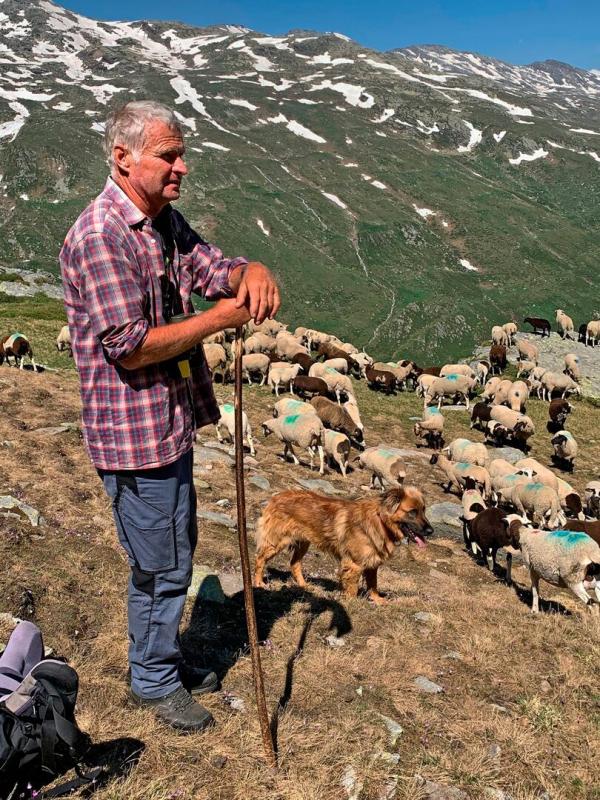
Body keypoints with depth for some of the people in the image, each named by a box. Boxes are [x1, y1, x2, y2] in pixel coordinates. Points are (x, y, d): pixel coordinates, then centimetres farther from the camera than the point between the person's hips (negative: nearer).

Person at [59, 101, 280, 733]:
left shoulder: (167, 222, 9)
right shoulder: (100, 236, -21)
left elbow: (214, 270, 10)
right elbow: (130, 347, -25)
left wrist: (251, 272, -14)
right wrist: (221, 318, -22)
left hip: (172, 422, 9)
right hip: (134, 432, -9)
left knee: (175, 552, 22)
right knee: (160, 565, 5)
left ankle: (163, 661, 41)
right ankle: (154, 681, 27)